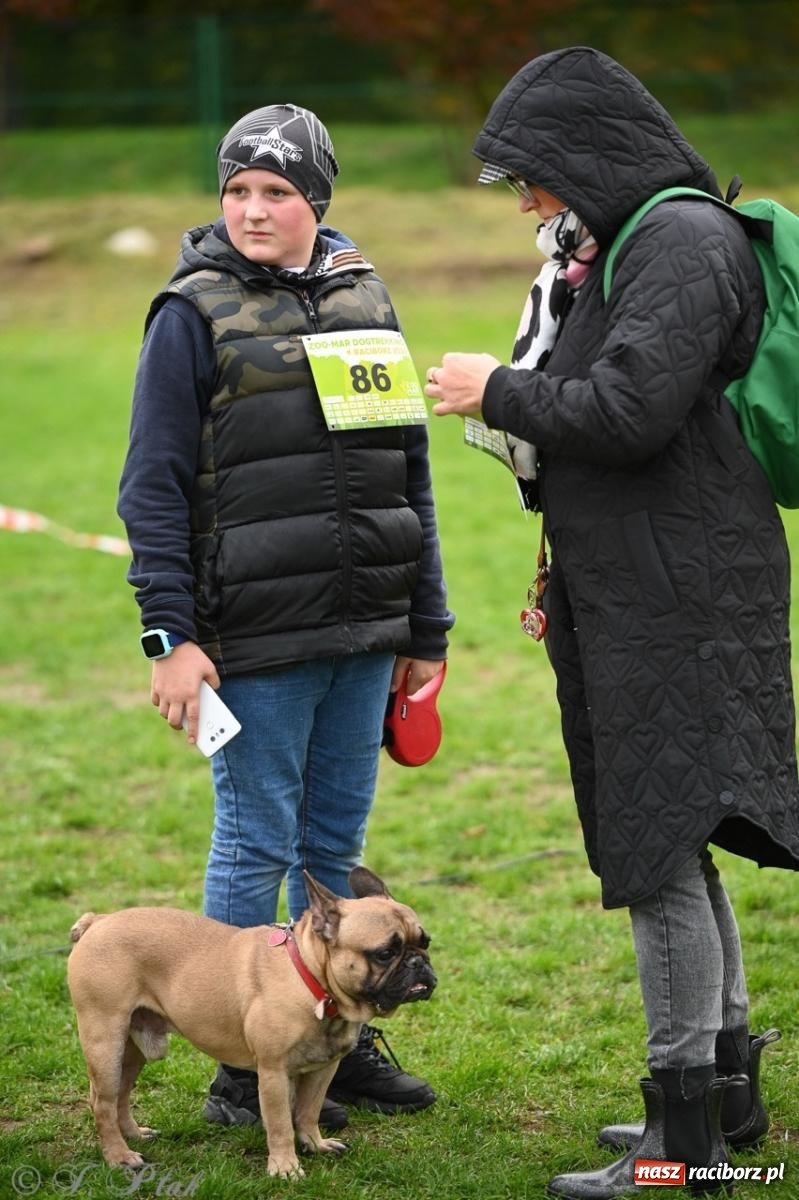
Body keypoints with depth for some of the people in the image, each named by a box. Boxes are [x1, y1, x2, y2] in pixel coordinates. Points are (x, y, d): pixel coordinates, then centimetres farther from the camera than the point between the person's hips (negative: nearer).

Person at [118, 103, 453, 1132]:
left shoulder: (365, 302, 11)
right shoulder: (194, 313, -4)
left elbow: (409, 471, 15)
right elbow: (153, 487, -7)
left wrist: (426, 627, 14)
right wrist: (172, 635, -14)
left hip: (363, 635, 5)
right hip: (256, 639, -5)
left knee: (336, 843, 13)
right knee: (256, 846, 1)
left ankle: (337, 1037, 24)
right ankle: (246, 1067, 10)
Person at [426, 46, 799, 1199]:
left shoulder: (685, 243, -14)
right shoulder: (611, 252, 17)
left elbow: (628, 413, -23)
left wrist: (499, 390, -10)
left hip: (679, 604, -10)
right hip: (625, 592, 10)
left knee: (659, 851, -8)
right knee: (669, 844, 15)